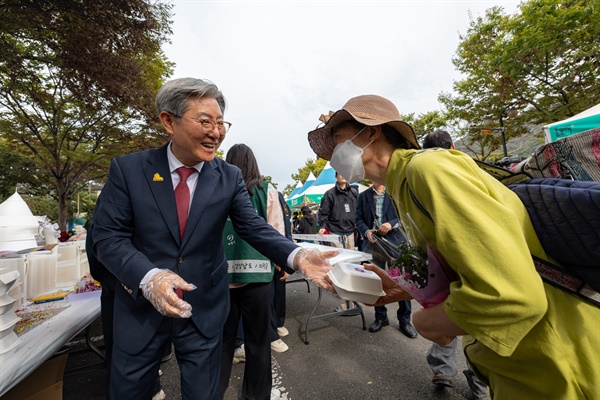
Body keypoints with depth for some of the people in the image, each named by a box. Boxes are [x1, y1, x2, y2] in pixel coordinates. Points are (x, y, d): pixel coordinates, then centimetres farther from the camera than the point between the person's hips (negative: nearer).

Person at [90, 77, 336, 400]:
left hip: (204, 313, 1)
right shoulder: (128, 169, -8)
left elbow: (254, 228, -12)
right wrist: (148, 277, -27)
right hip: (139, 310, 0)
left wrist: (297, 256, -29)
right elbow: (107, 236, -9)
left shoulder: (229, 176, -7)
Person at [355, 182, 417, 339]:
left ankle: (404, 320, 21)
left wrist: (391, 224, -15)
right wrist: (366, 231, -14)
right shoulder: (363, 196, 9)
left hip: (395, 239, -1)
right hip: (373, 240, 2)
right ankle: (380, 317, 27)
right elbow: (359, 219, 5)